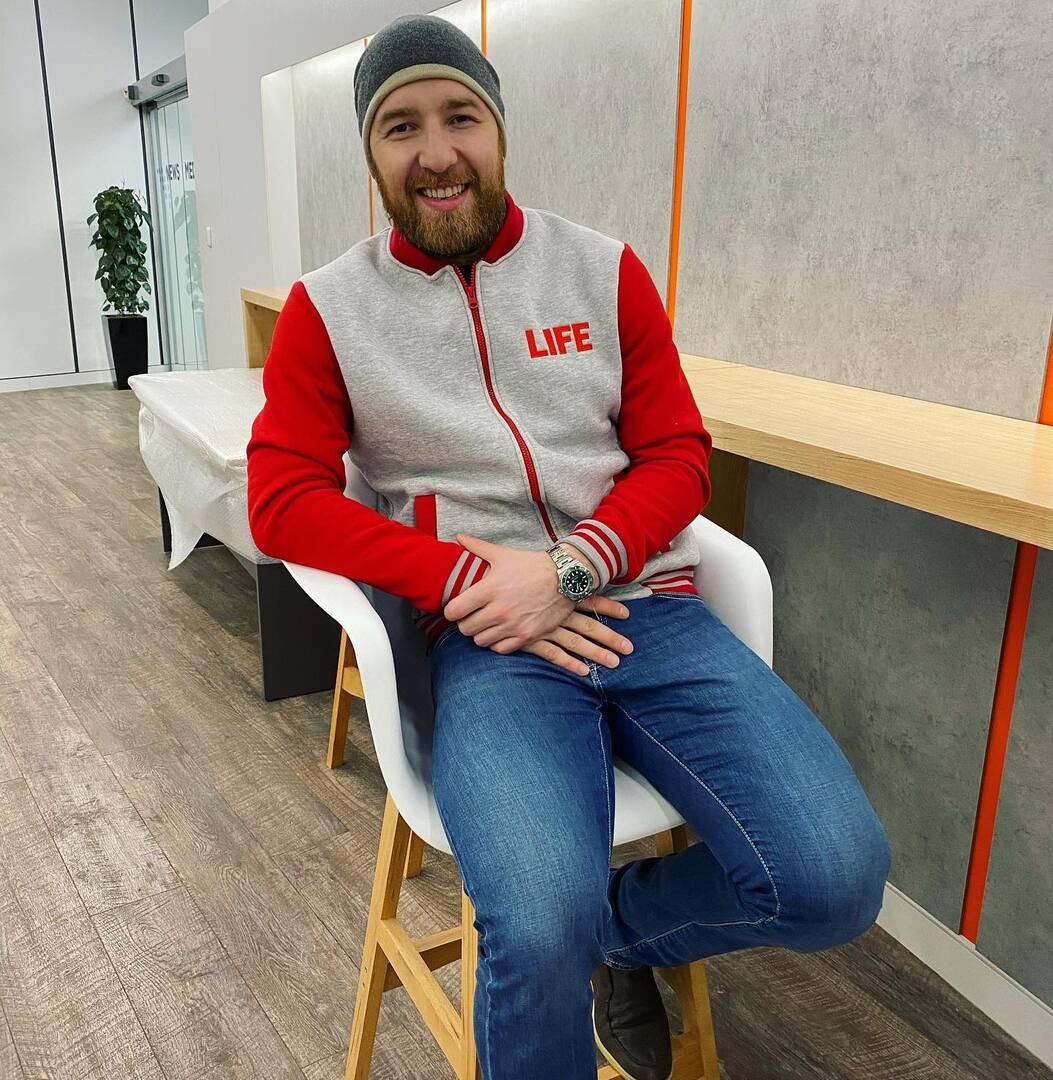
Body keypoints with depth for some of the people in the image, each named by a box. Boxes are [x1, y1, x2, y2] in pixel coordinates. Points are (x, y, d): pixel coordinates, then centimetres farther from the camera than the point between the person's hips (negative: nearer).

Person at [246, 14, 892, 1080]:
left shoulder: (607, 270, 10)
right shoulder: (328, 307, 6)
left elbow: (678, 459, 7)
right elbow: (283, 502, 0)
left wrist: (568, 569, -12)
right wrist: (471, 580, -12)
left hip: (643, 604, 3)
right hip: (483, 638, -2)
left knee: (837, 880, -14)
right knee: (542, 932, -28)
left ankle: (618, 927, 17)